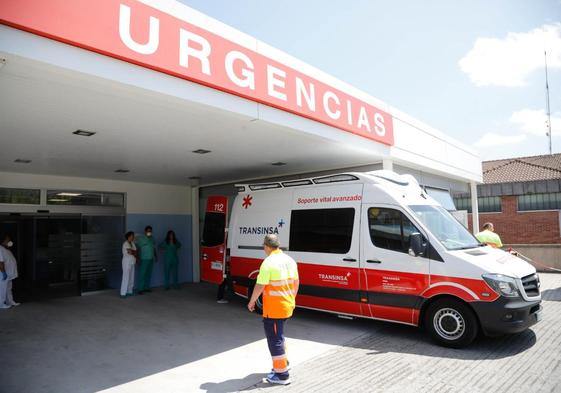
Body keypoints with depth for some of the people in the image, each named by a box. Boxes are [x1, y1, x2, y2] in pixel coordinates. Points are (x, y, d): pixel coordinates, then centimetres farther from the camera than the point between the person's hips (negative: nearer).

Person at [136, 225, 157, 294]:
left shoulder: (152, 238, 11)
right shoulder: (141, 238, -6)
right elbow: (137, 247, -11)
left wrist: (155, 255, 17)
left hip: (151, 259, 6)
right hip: (144, 259, -6)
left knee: (149, 274, 8)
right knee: (142, 274, -5)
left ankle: (147, 287, 16)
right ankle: (140, 289, -2)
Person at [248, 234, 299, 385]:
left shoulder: (268, 263, -19)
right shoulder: (290, 260, 5)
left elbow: (260, 286, -18)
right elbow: (296, 282, 13)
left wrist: (251, 302, -3)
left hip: (273, 309, -8)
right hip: (288, 306, 8)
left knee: (274, 339, 4)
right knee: (278, 335, 26)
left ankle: (282, 374, 11)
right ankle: (283, 362, 37)